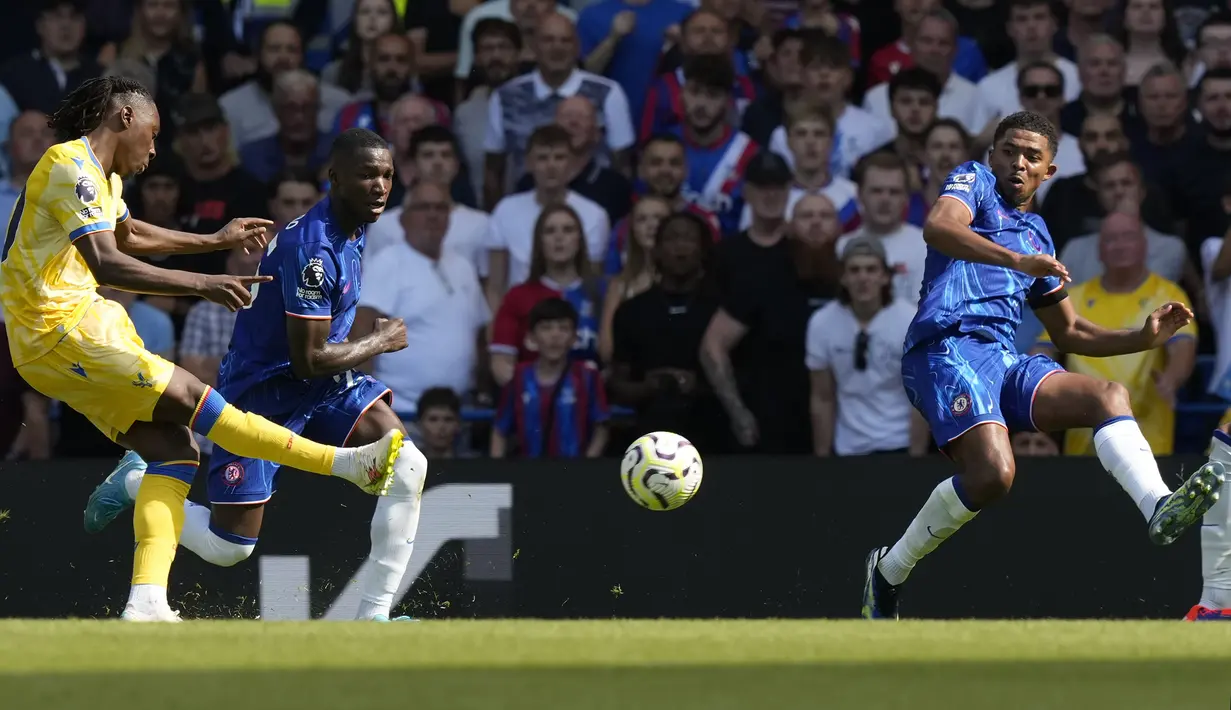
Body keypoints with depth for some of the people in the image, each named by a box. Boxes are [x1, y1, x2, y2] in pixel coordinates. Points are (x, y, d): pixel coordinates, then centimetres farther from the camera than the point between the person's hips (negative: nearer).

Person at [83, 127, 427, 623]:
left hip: (324, 386, 8)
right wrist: (381, 343, -13)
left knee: (408, 466, -16)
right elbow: (309, 359, -26)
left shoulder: (352, 229, 3)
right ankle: (137, 482, 24)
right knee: (228, 548, -4)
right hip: (263, 392, -8)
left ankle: (374, 614, -12)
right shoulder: (312, 247, -27)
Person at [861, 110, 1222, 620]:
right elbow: (938, 227, -14)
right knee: (993, 473, -26)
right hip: (948, 348, -7)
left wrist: (1145, 337, 22)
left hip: (1004, 361, 7)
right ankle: (889, 569, -8)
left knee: (1110, 396, -14)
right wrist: (1016, 260, -28)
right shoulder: (975, 182, 11)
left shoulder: (1038, 238, 31)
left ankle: (1159, 509, -39)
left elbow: (1068, 333, 37)